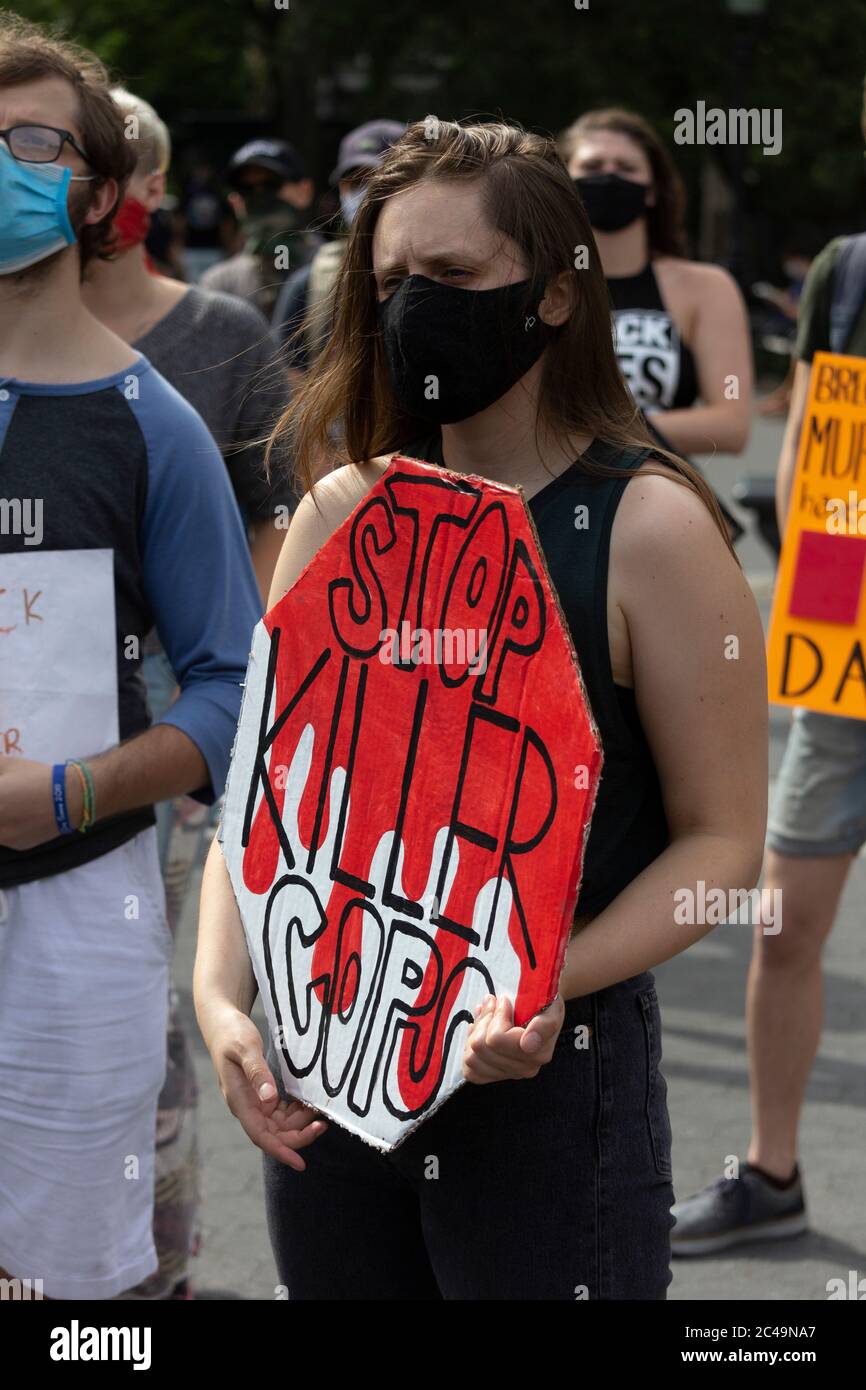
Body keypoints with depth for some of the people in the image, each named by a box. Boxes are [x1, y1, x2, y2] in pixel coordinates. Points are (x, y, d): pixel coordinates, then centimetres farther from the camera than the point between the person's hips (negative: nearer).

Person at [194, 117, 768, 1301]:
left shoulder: (649, 526, -9)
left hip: (551, 1075, -4)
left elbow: (722, 838, -11)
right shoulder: (342, 515, 5)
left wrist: (554, 981, -25)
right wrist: (222, 995, -10)